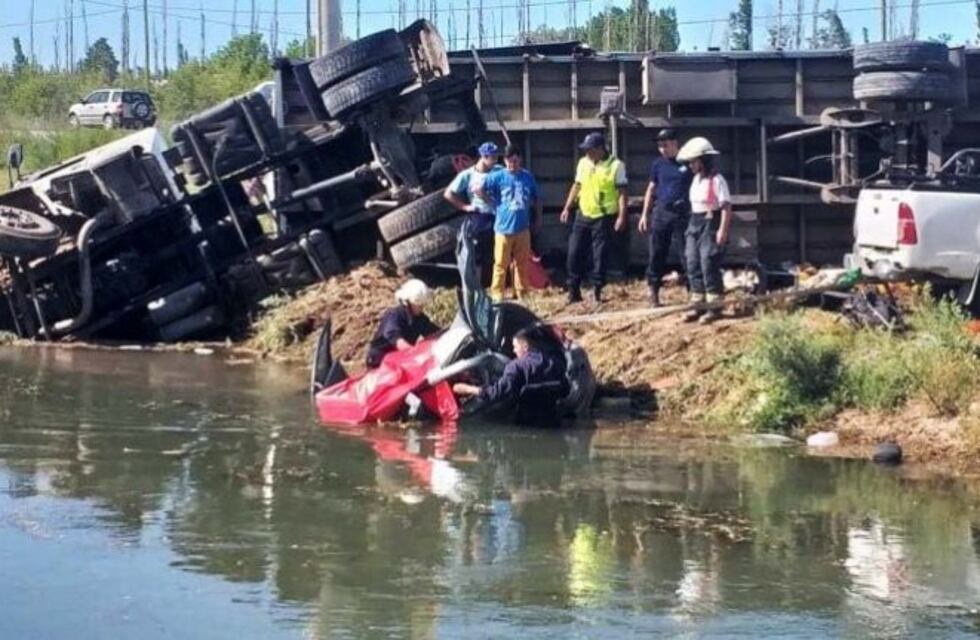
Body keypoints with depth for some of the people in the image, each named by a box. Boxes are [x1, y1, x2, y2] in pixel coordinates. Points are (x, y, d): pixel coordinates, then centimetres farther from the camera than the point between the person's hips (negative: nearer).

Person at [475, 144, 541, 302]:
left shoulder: (527, 177, 6)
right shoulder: (498, 177, -5)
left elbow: (536, 199, 17)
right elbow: (478, 190, -10)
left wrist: (538, 218, 17)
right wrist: (493, 203, -5)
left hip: (523, 228, 3)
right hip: (503, 228, -3)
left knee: (522, 263, 9)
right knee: (501, 264, -1)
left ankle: (521, 293, 20)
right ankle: (497, 295, 5)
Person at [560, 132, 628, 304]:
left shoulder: (616, 165, -8)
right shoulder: (583, 163, 9)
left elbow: (622, 192, -9)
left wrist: (622, 216, -16)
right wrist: (567, 208, 13)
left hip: (604, 218, -5)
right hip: (583, 215, 5)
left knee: (600, 256, -1)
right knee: (574, 253, 3)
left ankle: (597, 292, 8)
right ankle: (574, 291, 11)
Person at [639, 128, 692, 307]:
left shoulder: (687, 163, -1)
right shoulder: (658, 164, 9)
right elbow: (651, 189, 15)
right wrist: (645, 214, 11)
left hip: (682, 214, -3)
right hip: (661, 212, 3)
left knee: (687, 254, -2)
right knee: (657, 254, 3)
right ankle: (653, 291, 9)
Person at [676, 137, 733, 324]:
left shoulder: (716, 180, -13)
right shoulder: (696, 179, 13)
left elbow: (726, 207, -16)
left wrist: (722, 230, -21)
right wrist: (692, 226, 14)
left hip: (710, 224, -9)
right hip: (695, 224, 9)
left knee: (709, 265, -9)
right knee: (693, 266, 8)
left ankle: (715, 307, -3)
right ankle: (698, 305, 14)